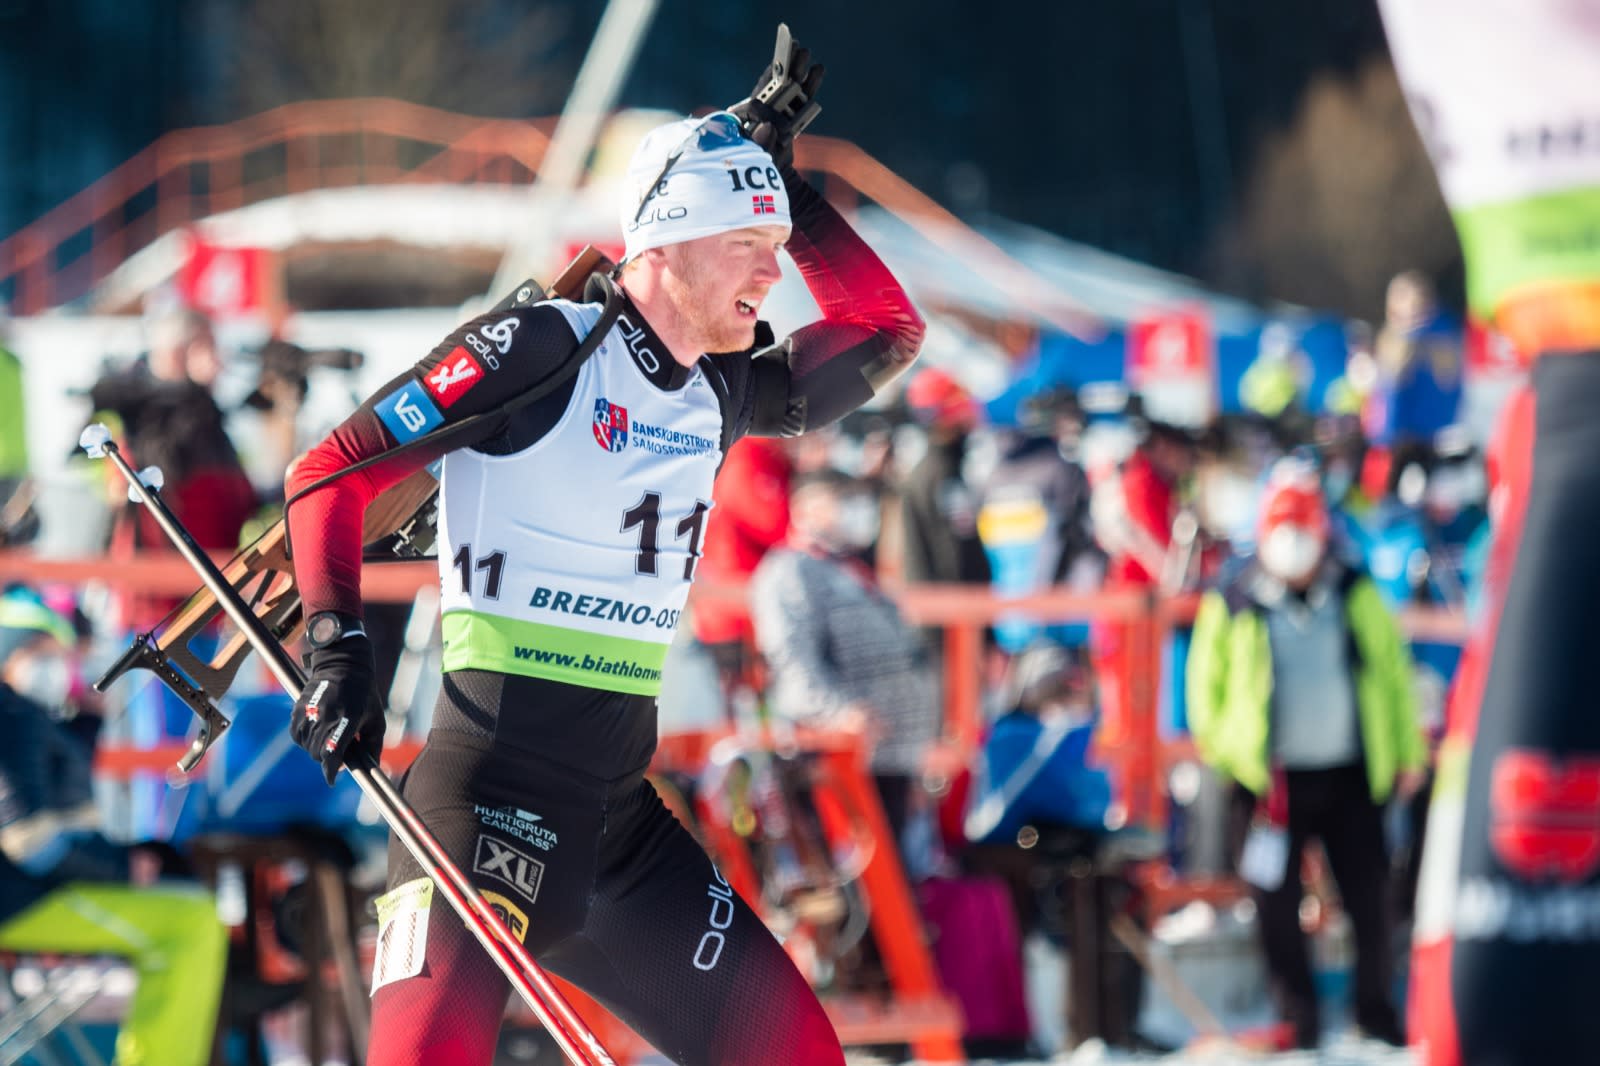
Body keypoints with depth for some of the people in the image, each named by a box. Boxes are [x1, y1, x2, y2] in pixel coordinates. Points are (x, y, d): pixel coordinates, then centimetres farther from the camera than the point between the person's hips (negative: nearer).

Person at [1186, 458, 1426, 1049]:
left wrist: (1408, 752, 7)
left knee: (1369, 898, 4)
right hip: (1271, 779, -1)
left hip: (1352, 776, 1)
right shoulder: (1232, 608, -3)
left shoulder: (1355, 596, 3)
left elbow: (1393, 671, 9)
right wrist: (1217, 751, 3)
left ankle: (1376, 1013, 19)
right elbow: (1207, 683, 8)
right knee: (1279, 906, 1)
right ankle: (1297, 1018, 13)